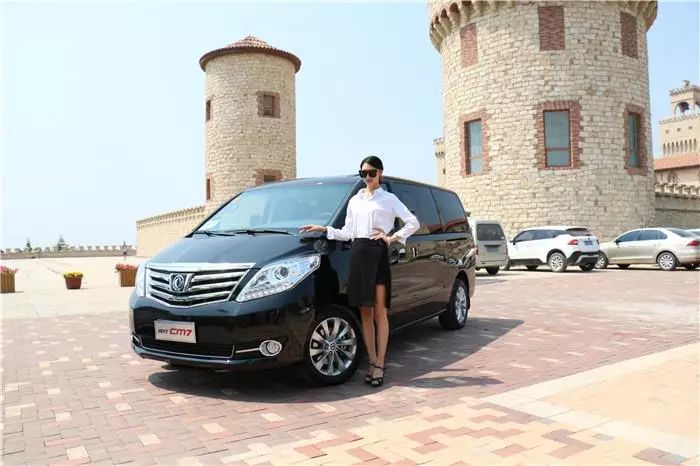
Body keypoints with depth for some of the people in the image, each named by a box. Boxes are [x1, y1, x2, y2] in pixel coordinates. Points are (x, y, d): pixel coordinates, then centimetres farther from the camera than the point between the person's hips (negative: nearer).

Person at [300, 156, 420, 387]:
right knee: (365, 313, 5)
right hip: (358, 254, 4)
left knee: (379, 313, -2)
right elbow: (347, 233, 14)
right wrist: (324, 229, 5)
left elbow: (413, 222, 3)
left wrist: (392, 238, -5)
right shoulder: (355, 200, 18)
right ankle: (372, 363, 13)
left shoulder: (389, 199, 7)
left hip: (378, 254, -4)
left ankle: (379, 365, 2)